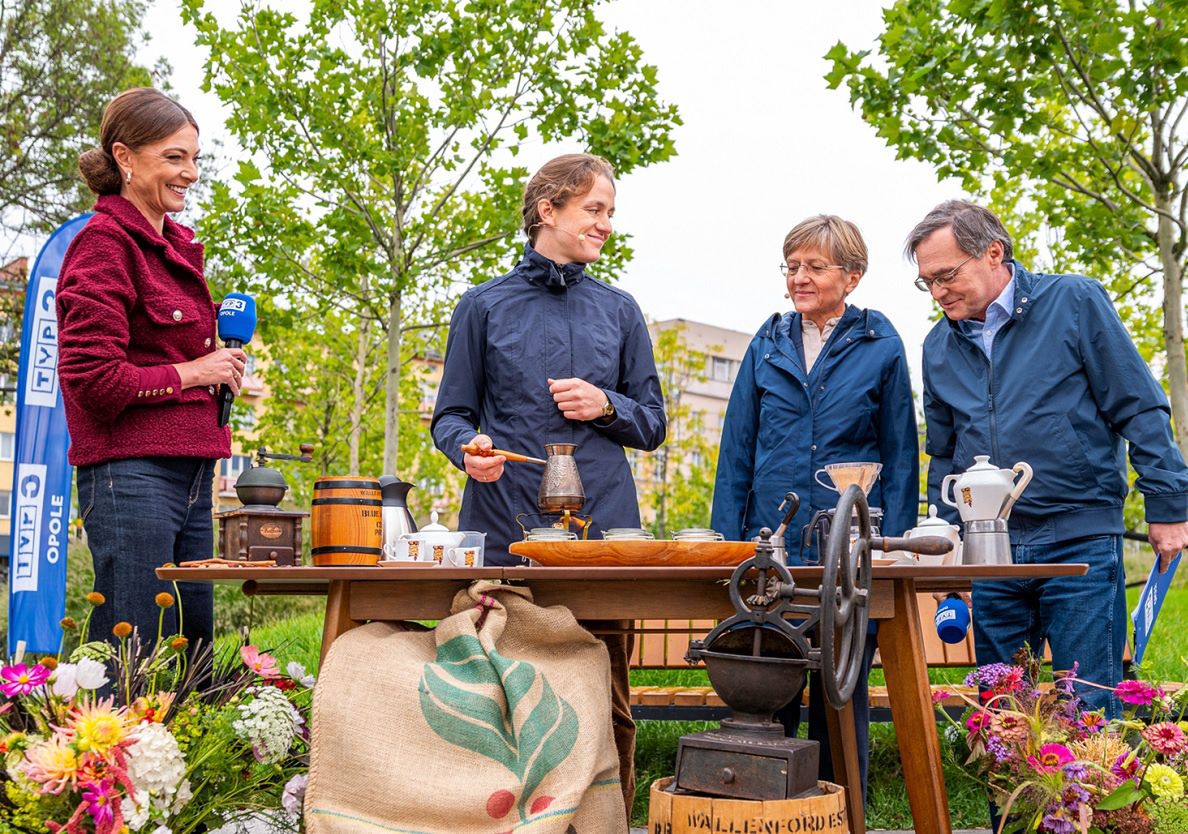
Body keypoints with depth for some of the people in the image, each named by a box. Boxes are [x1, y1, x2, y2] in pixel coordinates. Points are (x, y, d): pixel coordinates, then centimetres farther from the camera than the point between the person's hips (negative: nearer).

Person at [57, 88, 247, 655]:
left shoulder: (173, 245, 17)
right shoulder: (104, 243, -8)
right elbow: (90, 376, -16)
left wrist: (220, 362, 8)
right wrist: (191, 373, -9)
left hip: (190, 474, 9)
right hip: (131, 475, -9)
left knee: (194, 659, 11)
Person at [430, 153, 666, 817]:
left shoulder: (619, 310, 14)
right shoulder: (486, 305, 8)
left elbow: (653, 425, 15)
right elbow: (451, 416, 8)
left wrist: (607, 406, -5)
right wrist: (470, 447, -14)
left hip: (603, 531, 2)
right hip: (506, 530, -1)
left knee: (608, 707, 2)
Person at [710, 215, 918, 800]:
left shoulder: (880, 347, 3)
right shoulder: (768, 346, 9)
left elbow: (900, 459, 3)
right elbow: (737, 451, 9)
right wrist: (726, 544, 2)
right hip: (769, 548, 2)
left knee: (841, 699, 8)